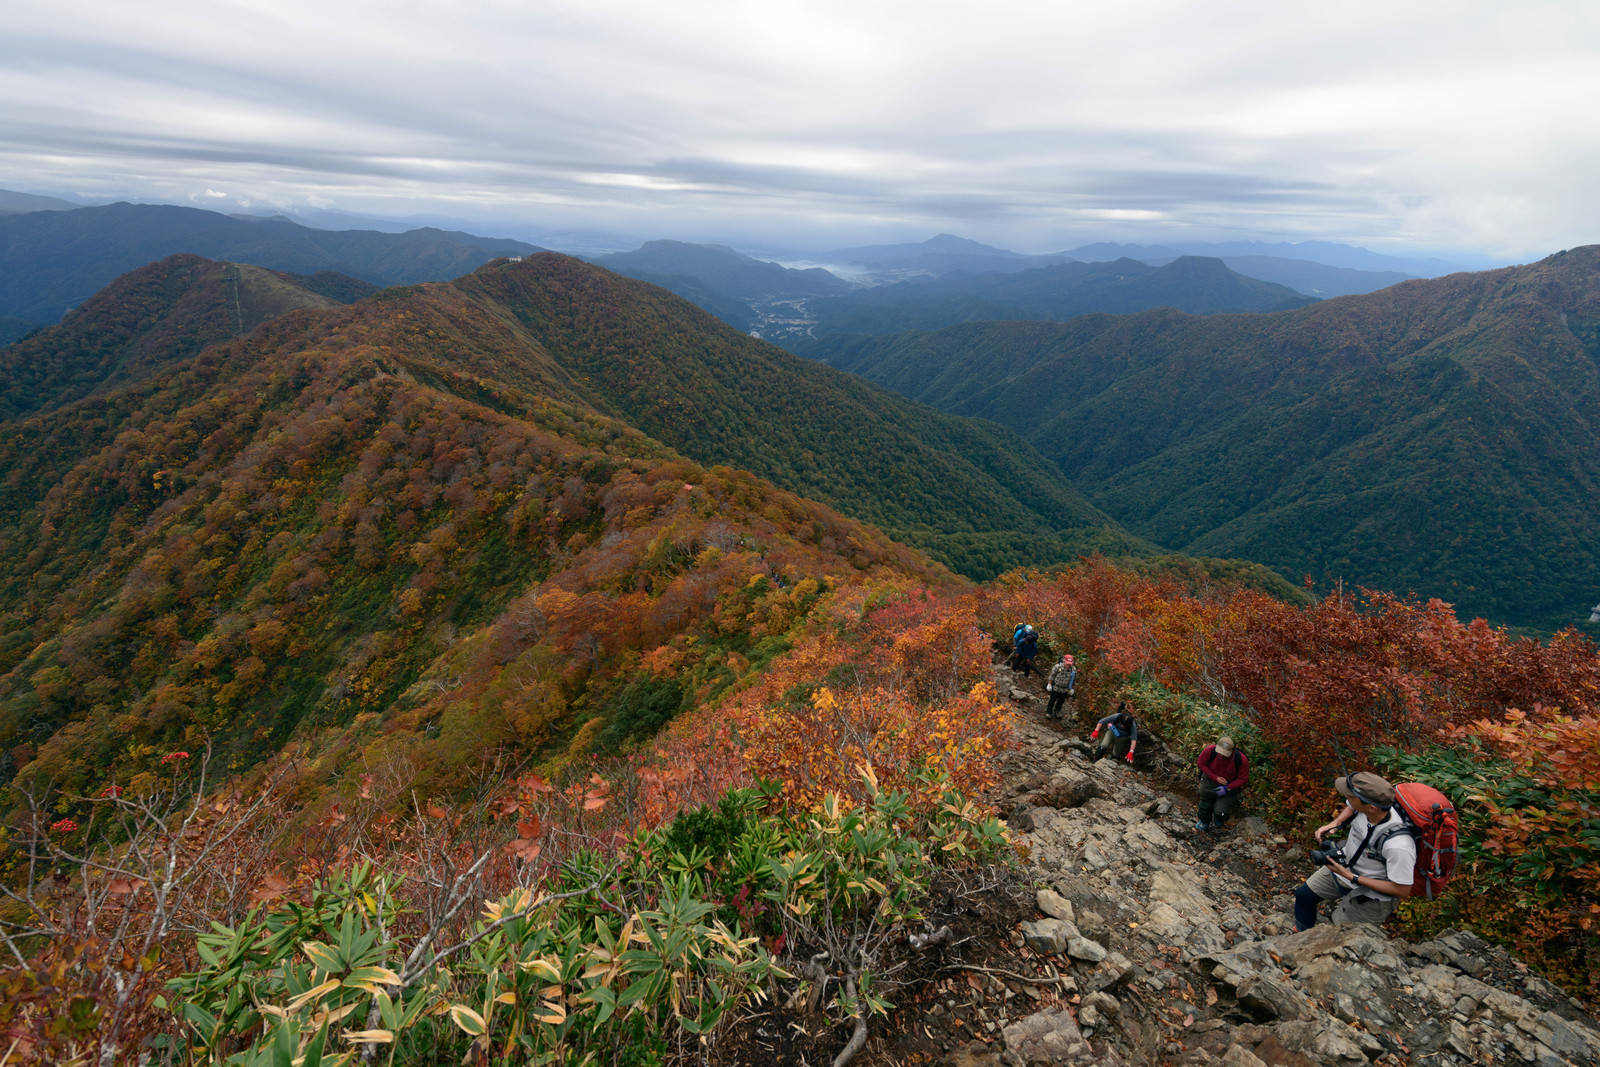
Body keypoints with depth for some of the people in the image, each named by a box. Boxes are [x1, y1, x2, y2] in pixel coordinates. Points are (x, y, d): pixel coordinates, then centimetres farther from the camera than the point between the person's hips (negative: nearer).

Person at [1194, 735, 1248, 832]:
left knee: (1221, 812, -3)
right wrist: (1215, 777, -19)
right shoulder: (1209, 750, -31)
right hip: (1210, 779, 1)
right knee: (1205, 805, 14)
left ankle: (1218, 822, 35)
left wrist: (1227, 788, -23)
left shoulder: (1241, 760, -31)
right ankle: (1204, 822, 47)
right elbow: (1200, 763, -11)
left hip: (1230, 785, -1)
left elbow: (1243, 778, -14)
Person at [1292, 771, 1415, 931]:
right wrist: (1333, 824, -11)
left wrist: (1351, 877, -27)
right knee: (1304, 894, 20)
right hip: (1345, 864, 7)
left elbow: (1403, 890, -28)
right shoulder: (1363, 804, -23)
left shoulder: (1399, 844, -42)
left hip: (1372, 893, -7)